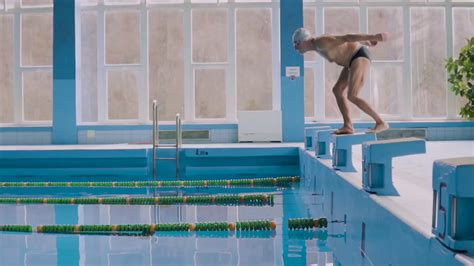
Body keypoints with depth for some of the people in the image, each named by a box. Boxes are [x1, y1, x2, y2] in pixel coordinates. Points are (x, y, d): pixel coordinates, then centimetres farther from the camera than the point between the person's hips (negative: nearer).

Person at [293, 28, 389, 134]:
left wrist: (373, 37, -30)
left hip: (360, 57, -11)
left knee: (352, 97, -17)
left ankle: (381, 122, -8)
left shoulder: (321, 43, -19)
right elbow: (343, 39, 22)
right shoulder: (318, 45, 12)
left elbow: (347, 38, -25)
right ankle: (348, 126, 6)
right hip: (356, 58, 11)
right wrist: (367, 42, 34)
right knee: (337, 90, 9)